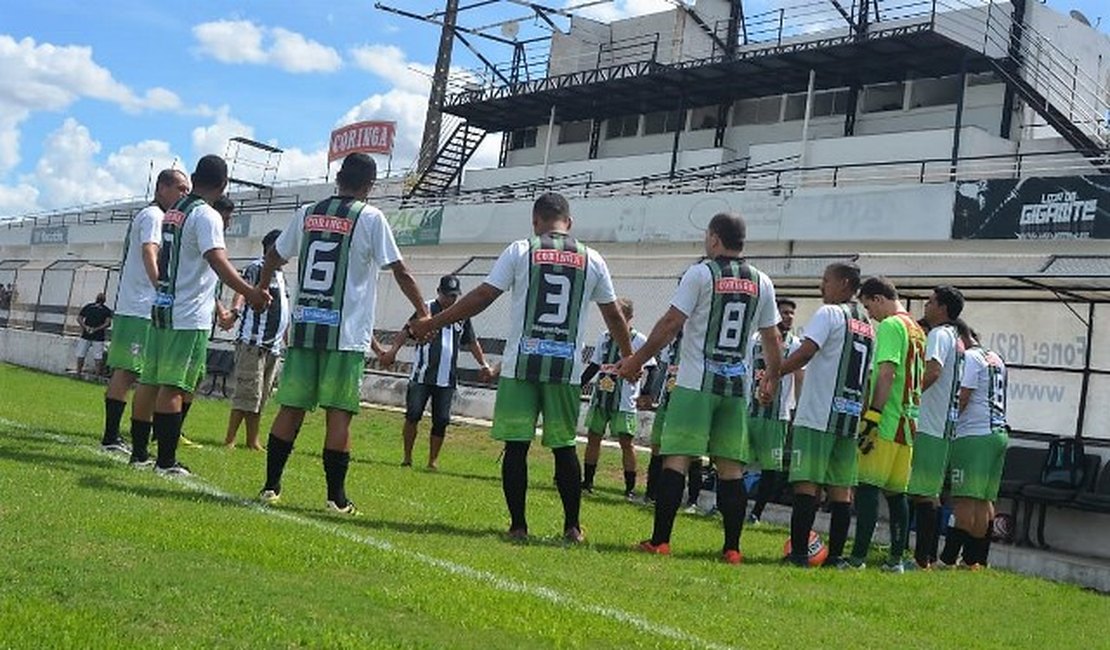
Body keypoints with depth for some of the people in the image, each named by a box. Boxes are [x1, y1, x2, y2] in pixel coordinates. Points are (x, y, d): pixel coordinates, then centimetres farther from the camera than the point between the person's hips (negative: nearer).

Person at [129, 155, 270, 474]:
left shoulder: (173, 211, 14)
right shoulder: (207, 216, -12)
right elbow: (217, 261, -28)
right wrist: (249, 292, -39)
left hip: (162, 308, 8)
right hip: (190, 316, -8)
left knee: (151, 382, 12)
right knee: (174, 387, -6)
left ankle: (139, 451, 19)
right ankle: (166, 461, -3)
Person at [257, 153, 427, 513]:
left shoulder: (308, 213, 12)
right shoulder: (370, 218, -2)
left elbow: (274, 257, 23)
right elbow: (400, 271, -4)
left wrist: (260, 292, 40)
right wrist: (425, 313, 4)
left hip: (303, 326, 4)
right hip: (346, 332, -4)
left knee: (291, 408, 9)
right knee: (339, 413, -1)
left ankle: (271, 485, 11)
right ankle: (336, 497, 1)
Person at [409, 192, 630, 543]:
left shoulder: (520, 251, 0)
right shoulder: (591, 260, 8)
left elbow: (482, 297, -2)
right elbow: (614, 315, 15)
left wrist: (431, 324, 5)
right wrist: (630, 359, 29)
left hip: (521, 364, -2)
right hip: (566, 367, 2)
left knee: (516, 445, 4)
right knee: (564, 447, 11)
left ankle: (518, 525, 6)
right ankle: (572, 527, 15)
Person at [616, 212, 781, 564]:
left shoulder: (701, 273, -5)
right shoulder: (761, 283, 9)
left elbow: (671, 323, -7)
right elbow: (772, 339, 13)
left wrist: (637, 359, 1)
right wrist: (772, 381, 27)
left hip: (697, 381, -4)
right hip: (736, 384, 4)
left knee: (676, 459, -2)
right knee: (731, 467, 7)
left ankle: (660, 541, -3)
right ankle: (732, 547, 7)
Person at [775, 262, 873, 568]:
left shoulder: (829, 313, -6)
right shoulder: (868, 325, 17)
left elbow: (805, 351, -18)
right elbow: (870, 374, 18)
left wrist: (773, 373, -10)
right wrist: (868, 415, 22)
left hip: (818, 416, -7)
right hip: (851, 417, 7)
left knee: (807, 484, -7)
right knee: (842, 488, 7)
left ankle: (799, 552, -9)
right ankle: (835, 555, 8)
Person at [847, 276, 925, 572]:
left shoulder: (890, 325, -8)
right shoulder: (917, 330, 19)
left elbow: (887, 373, -18)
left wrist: (872, 417, -20)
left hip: (886, 423, -9)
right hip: (909, 424, 9)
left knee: (868, 487, -9)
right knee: (896, 491, 11)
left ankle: (859, 556, -12)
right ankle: (896, 558, 13)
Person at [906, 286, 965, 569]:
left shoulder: (938, 335, -9)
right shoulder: (956, 339, 19)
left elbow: (933, 371, -25)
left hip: (927, 425, -10)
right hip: (944, 426, 10)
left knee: (921, 492, -8)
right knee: (931, 492, 13)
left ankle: (922, 557, -9)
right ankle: (930, 555, 16)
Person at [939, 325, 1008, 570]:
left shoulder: (969, 357, -7)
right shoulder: (996, 359, 20)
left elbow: (962, 397, -13)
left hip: (974, 435, -9)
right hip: (999, 432, 9)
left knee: (963, 499, -11)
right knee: (985, 500, 10)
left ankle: (948, 559, -12)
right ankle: (978, 560, 12)